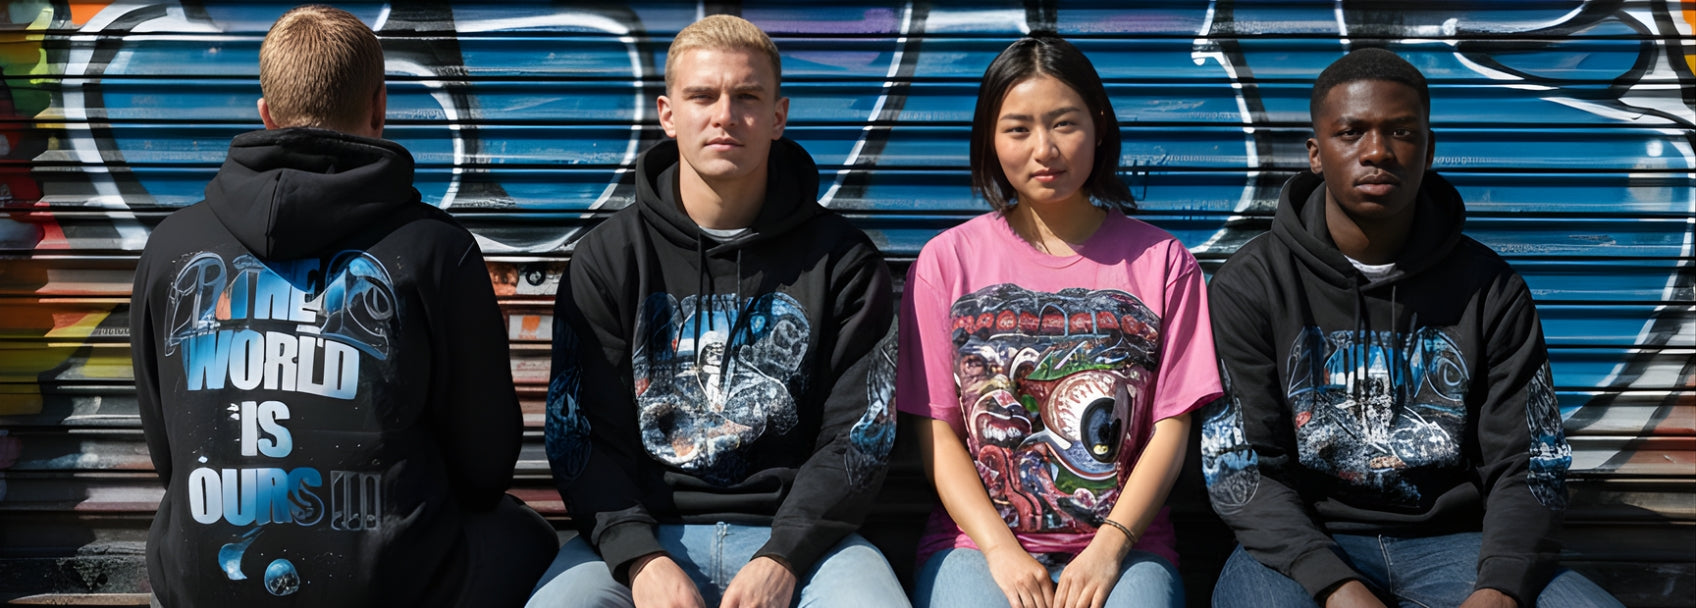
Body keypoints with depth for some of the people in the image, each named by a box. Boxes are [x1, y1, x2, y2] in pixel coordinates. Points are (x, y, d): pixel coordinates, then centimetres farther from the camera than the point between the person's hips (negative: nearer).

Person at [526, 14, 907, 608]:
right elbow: (581, 433, 2)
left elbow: (858, 433, 0)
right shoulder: (607, 258, 7)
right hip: (641, 531, 0)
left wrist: (782, 558, -14)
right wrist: (640, 558, -14)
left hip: (797, 531, 0)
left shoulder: (842, 261, 5)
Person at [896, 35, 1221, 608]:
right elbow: (936, 429, 3)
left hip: (1123, 545, 1)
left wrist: (1109, 547, -10)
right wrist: (1000, 549, -10)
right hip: (974, 542, 0)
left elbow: (1171, 428, 3)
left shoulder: (1160, 260, 9)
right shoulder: (948, 260, 8)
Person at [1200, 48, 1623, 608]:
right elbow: (1241, 471, -7)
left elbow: (1526, 469, 3)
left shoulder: (1491, 291, 4)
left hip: (1449, 540, 3)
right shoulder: (1251, 286, -2)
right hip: (1306, 541, -2)